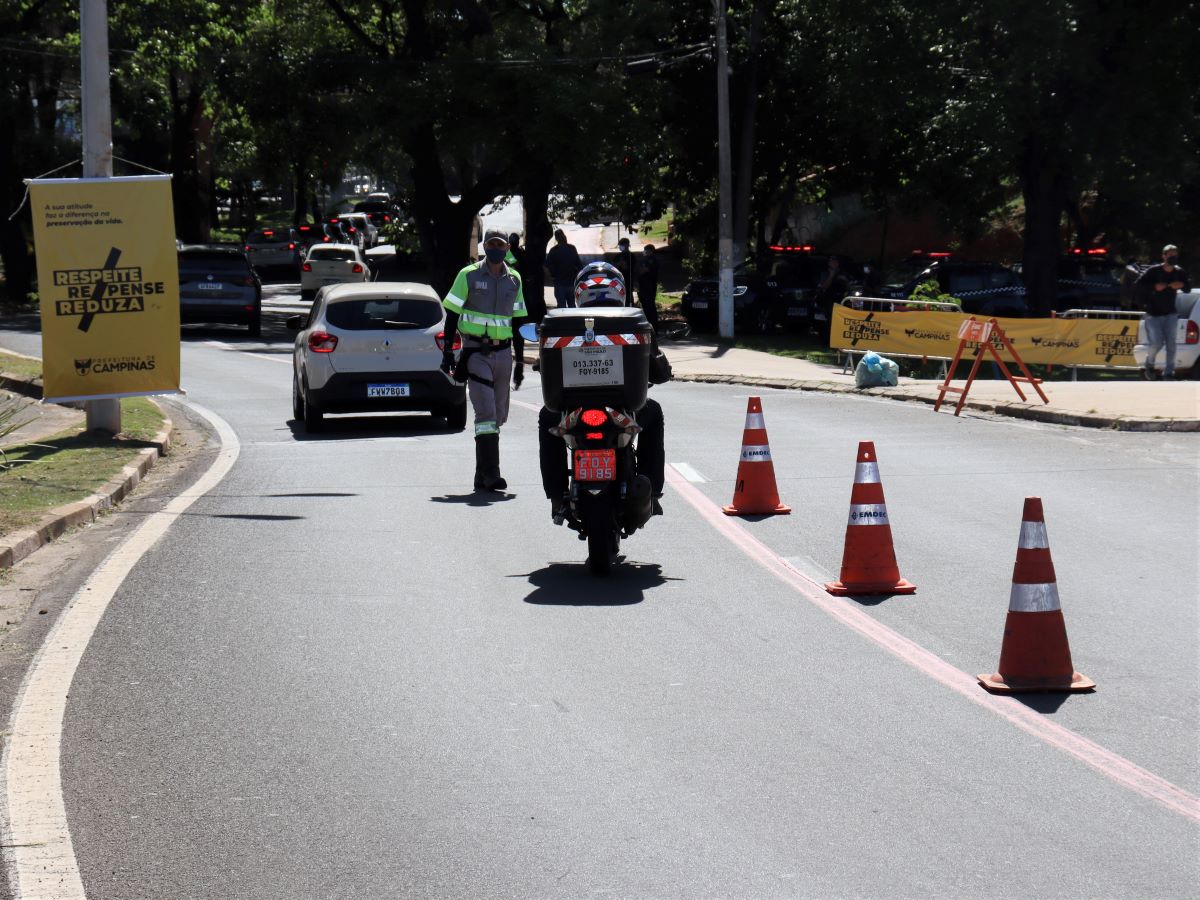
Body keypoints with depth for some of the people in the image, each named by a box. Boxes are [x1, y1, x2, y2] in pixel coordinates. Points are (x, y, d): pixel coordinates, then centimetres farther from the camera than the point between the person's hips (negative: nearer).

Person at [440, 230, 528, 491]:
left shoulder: (514, 280, 12)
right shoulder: (469, 276, 0)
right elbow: (451, 315, 1)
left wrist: (520, 361, 14)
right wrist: (447, 352, -6)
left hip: (503, 353, 5)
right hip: (476, 353, -5)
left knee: (498, 416, 7)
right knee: (486, 413, -15)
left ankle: (482, 477, 16)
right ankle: (490, 474, -20)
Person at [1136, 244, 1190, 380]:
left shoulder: (1179, 272, -1)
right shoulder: (1153, 271, -13)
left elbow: (1188, 287, 9)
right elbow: (1140, 285, -13)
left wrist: (1182, 285, -14)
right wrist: (1155, 287, -28)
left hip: (1170, 314, 4)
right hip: (1153, 314, -4)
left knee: (1171, 344, -2)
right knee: (1156, 342, -7)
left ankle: (1169, 372, 5)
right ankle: (1149, 365, 21)